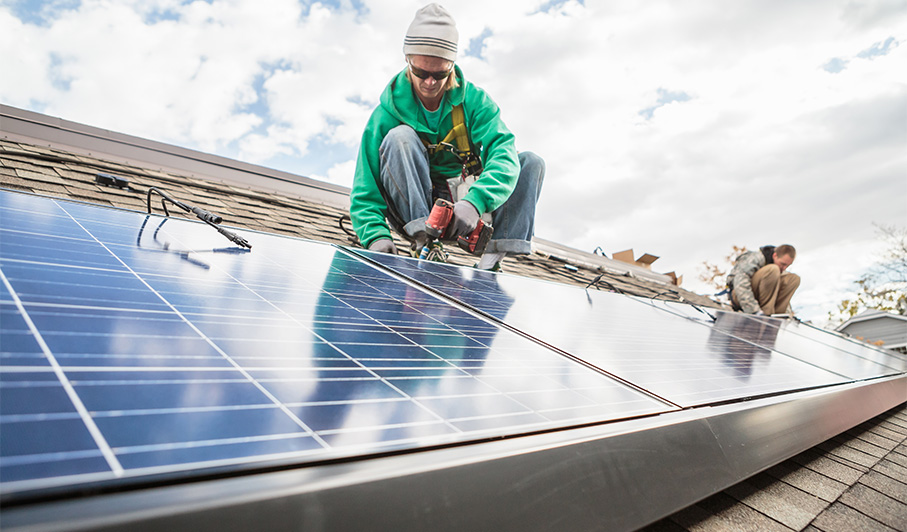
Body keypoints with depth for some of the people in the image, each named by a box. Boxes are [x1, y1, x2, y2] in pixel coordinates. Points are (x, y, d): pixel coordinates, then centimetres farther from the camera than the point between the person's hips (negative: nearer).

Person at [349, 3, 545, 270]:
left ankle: (492, 259, -25)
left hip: (459, 206, 3)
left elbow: (503, 152, -25)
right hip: (410, 207, -2)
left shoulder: (474, 100, -9)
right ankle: (424, 241, -33)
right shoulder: (386, 115, -13)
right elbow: (365, 190, -15)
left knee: (531, 162, -12)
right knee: (400, 137, -27)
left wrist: (475, 201, -45)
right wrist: (376, 235, -35)